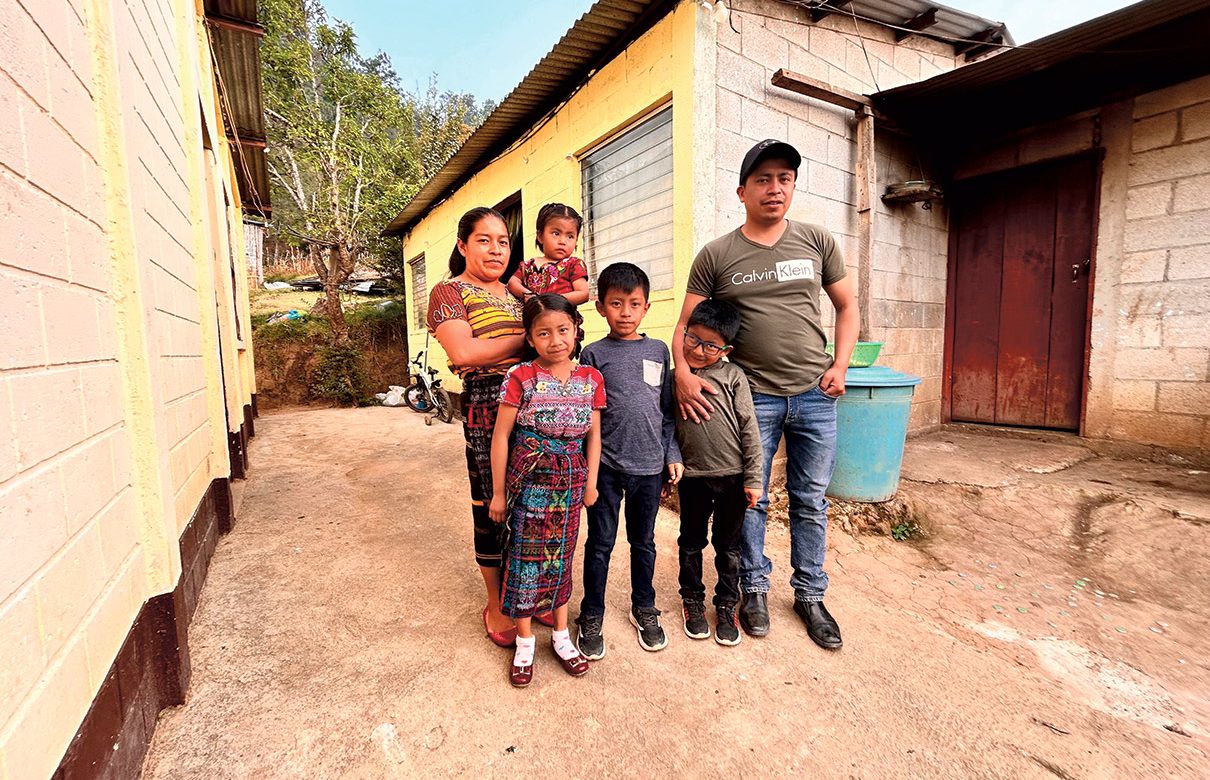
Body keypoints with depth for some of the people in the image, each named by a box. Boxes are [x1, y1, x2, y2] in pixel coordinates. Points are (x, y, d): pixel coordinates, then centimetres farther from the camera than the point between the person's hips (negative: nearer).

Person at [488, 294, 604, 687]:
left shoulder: (591, 379, -1)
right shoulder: (520, 378, -11)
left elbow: (594, 435, 6)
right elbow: (501, 435, -8)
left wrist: (590, 484, 7)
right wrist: (498, 492, -5)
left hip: (570, 480, 3)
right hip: (529, 478, -3)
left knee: (561, 557, 16)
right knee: (526, 557, 8)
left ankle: (561, 635, 34)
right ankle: (524, 643, 28)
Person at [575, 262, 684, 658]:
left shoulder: (658, 350, 5)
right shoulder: (594, 354, -3)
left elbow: (667, 409, 9)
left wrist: (672, 454, 6)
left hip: (649, 465, 3)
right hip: (606, 465, -2)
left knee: (644, 542, 18)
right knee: (600, 543, 10)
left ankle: (644, 608, 38)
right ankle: (592, 615, 29)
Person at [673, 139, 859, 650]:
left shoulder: (817, 242, 6)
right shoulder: (716, 255, 0)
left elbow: (847, 306, 13)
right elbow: (685, 325, 0)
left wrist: (840, 365, 1)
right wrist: (683, 371, -17)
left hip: (815, 396, 2)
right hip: (752, 396, -1)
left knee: (810, 501, 13)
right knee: (750, 499, 10)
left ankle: (810, 594, 31)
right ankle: (753, 587, 31)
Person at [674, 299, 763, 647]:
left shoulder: (732, 376, -7)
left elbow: (749, 429, -5)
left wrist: (753, 478, -6)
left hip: (732, 476, -1)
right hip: (692, 477, 1)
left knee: (728, 546, 15)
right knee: (691, 543, 17)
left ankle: (726, 605, 35)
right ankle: (692, 600, 38)